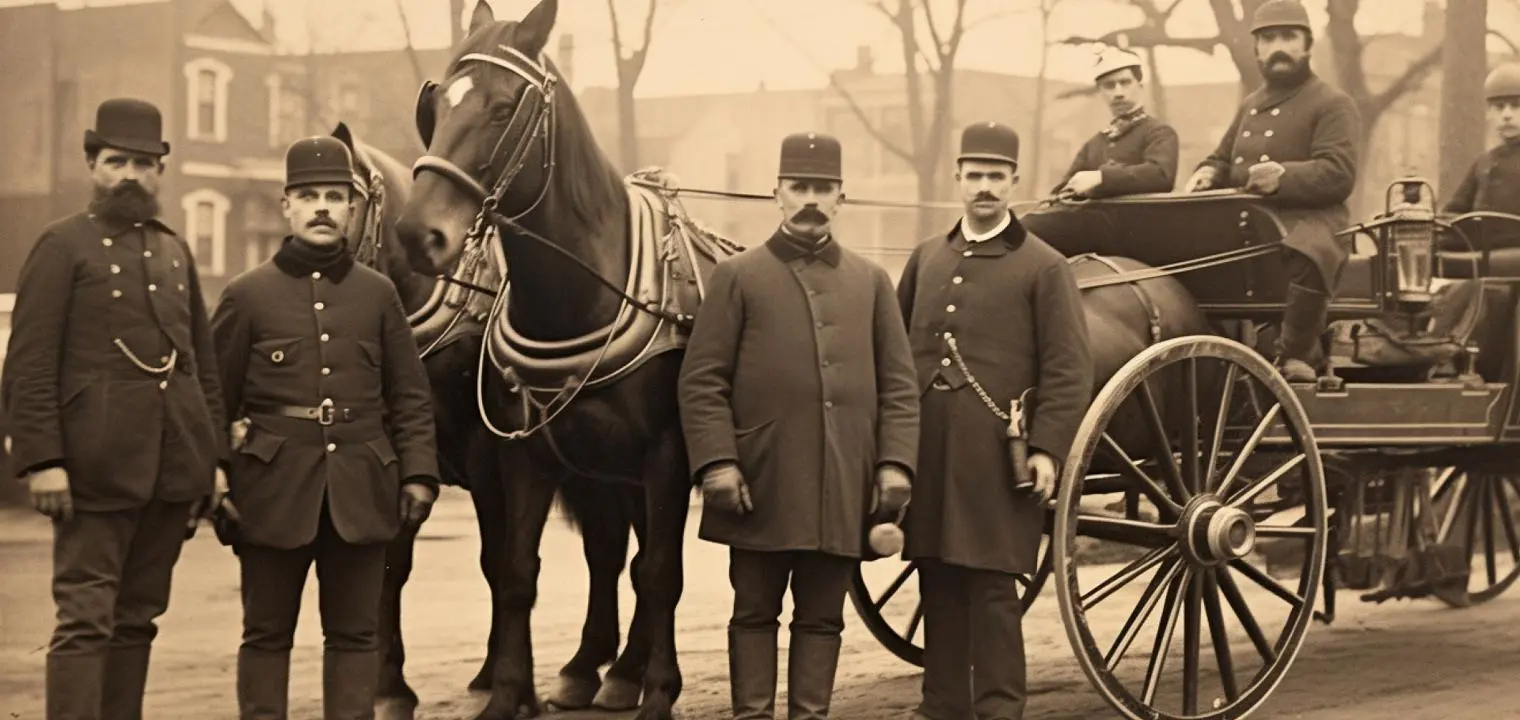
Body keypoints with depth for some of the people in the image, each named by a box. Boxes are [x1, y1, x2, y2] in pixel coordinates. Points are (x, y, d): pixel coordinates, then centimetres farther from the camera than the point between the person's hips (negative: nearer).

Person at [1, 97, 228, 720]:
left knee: (137, 618, 10)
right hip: (98, 469, -6)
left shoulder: (177, 252, 17)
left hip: (174, 470, 6)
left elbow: (204, 364, 19)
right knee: (86, 620, -6)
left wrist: (214, 457, 12)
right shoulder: (64, 245, -2)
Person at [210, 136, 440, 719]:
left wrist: (419, 473, 0)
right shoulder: (247, 295, 1)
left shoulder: (378, 293, 7)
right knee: (267, 634, 6)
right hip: (274, 486, -2)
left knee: (354, 634, 7)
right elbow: (216, 399, 3)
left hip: (360, 488, 2)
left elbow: (410, 397, 9)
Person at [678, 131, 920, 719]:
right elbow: (701, 381, -1)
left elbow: (898, 384, 10)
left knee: (822, 617, 8)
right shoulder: (737, 277, 3)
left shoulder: (871, 282, 12)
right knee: (755, 613, 5)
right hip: (762, 485, -2)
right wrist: (716, 462, -11)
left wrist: (895, 463, -2)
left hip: (842, 489, 2)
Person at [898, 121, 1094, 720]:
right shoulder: (926, 259, 15)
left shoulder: (1043, 267, 1)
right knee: (938, 584, 9)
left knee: (992, 586, -2)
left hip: (996, 458, -4)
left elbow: (1069, 370, -4)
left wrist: (1047, 449, -12)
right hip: (927, 452, 5)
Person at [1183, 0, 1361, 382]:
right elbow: (1222, 160, 33)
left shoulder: (1332, 104, 2)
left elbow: (1339, 175, -11)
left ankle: (1294, 357, -29)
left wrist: (1285, 177, -30)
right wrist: (1208, 174, 6)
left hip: (1308, 218, -7)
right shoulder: (1250, 106, 26)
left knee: (1306, 256, -40)